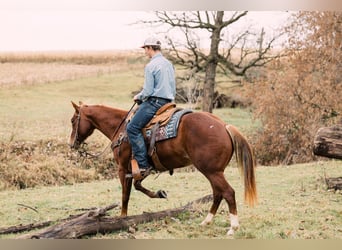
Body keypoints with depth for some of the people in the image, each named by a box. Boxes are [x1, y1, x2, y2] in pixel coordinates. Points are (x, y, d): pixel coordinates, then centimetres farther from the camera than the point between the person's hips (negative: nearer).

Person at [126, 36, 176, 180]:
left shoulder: (151, 66, -11)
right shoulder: (169, 64, 15)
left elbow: (148, 91, -14)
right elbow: (173, 88, 19)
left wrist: (138, 97, 5)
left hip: (154, 102, -10)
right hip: (168, 102, 10)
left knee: (133, 128, -11)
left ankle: (143, 165, -19)